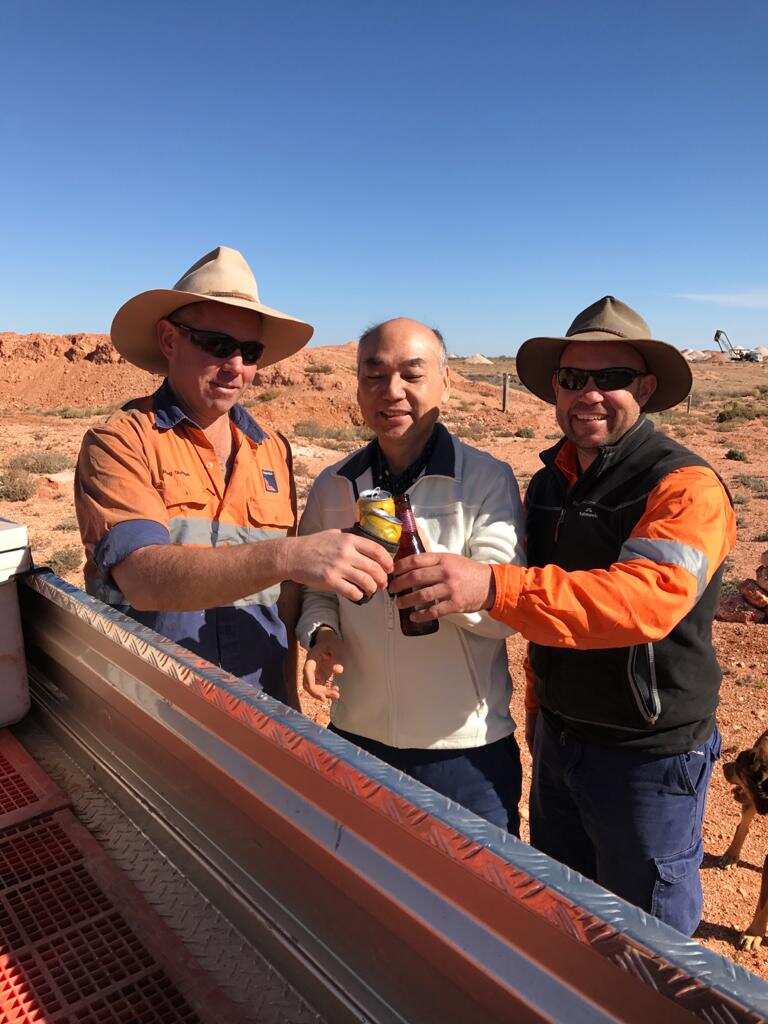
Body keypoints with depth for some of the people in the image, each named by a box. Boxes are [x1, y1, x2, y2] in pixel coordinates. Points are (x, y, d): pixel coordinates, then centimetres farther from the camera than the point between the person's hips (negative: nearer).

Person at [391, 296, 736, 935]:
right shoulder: (550, 481, 4)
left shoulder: (686, 487, -20)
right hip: (557, 739, 7)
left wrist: (493, 587, -49)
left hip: (649, 757, -7)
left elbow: (649, 598, -38)